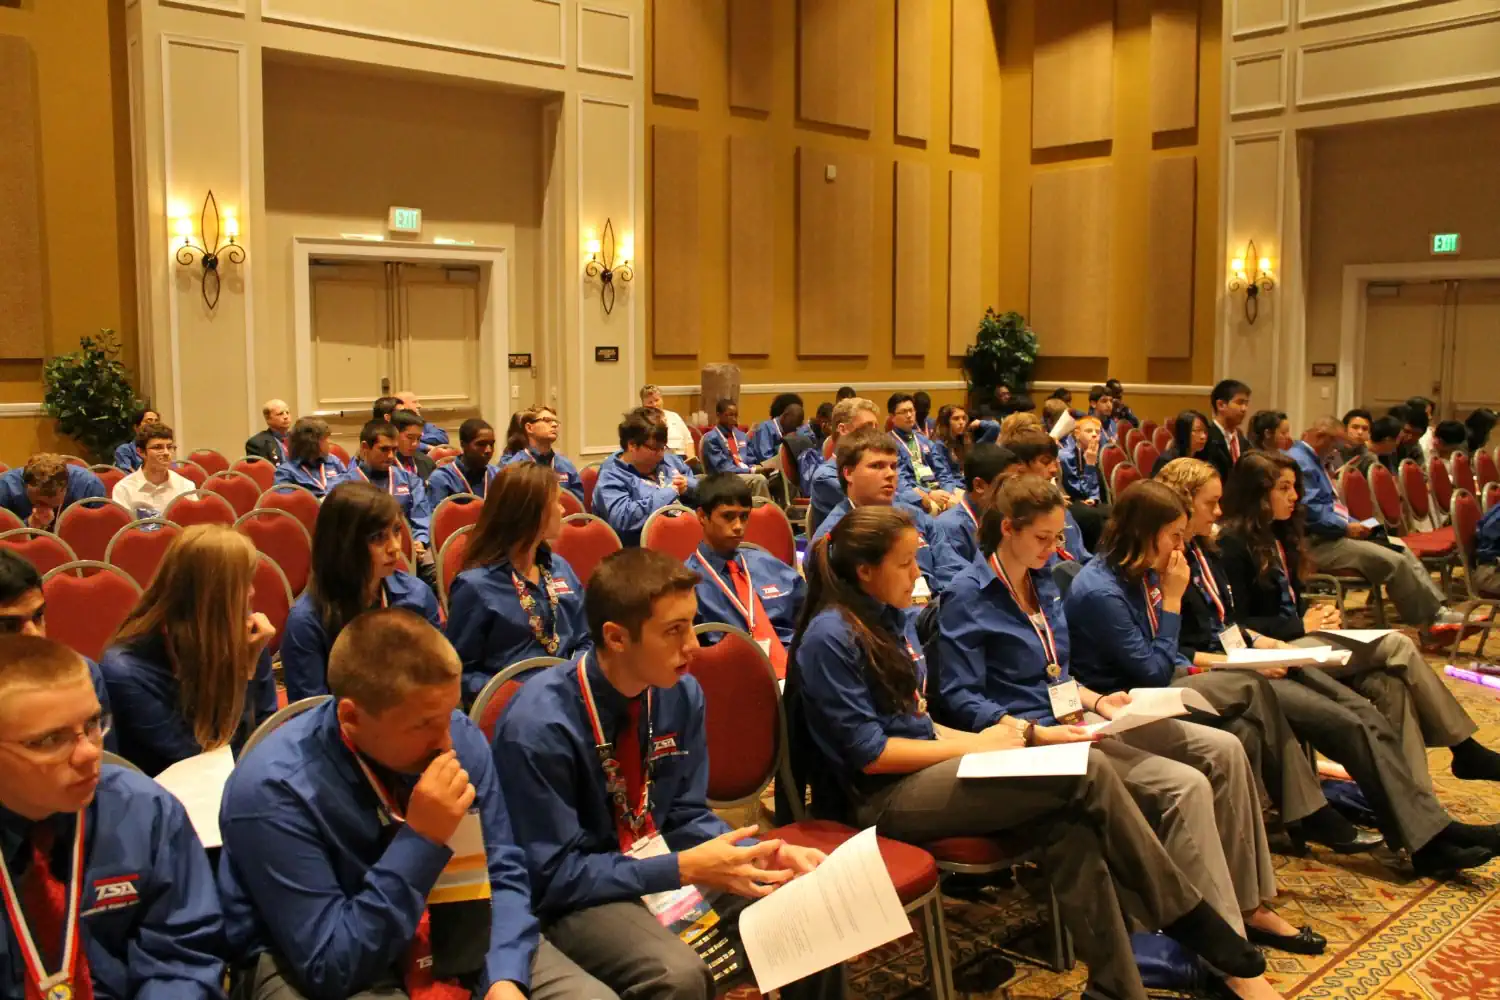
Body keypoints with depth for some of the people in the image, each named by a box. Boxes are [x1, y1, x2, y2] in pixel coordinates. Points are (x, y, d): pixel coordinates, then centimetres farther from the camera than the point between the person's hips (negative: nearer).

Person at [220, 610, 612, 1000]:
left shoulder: (461, 736, -10)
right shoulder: (274, 791, -24)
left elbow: (502, 875, -2)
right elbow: (330, 966, -22)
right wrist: (420, 841, -30)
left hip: (446, 934, 4)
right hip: (332, 967, -4)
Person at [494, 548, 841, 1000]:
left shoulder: (682, 693, -6)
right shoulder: (539, 726, -25)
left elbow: (686, 816, 4)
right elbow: (552, 875, -21)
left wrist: (765, 854, -14)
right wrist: (683, 868, -26)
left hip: (665, 864, 6)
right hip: (575, 896, -6)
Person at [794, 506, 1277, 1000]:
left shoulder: (891, 618, 12)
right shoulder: (830, 637, -14)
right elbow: (869, 752, -17)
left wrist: (981, 739, 1)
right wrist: (974, 746, -12)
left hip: (925, 771, 8)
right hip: (883, 797, -8)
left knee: (1067, 825, -22)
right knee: (1087, 771, -20)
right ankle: (1186, 916, -4)